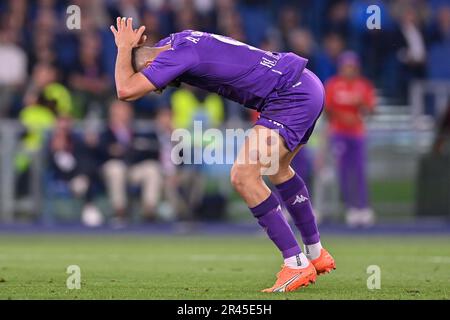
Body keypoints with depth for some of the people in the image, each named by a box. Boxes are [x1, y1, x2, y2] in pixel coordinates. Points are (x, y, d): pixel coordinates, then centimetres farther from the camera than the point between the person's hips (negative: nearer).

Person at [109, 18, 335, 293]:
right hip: (307, 85, 11)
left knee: (244, 176, -15)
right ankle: (317, 254, 39)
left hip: (292, 99, -11)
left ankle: (297, 265, -11)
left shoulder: (179, 54, -18)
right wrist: (132, 44, 8)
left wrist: (124, 47, -7)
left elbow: (126, 91, -23)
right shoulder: (177, 41, 12)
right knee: (278, 169, 29)